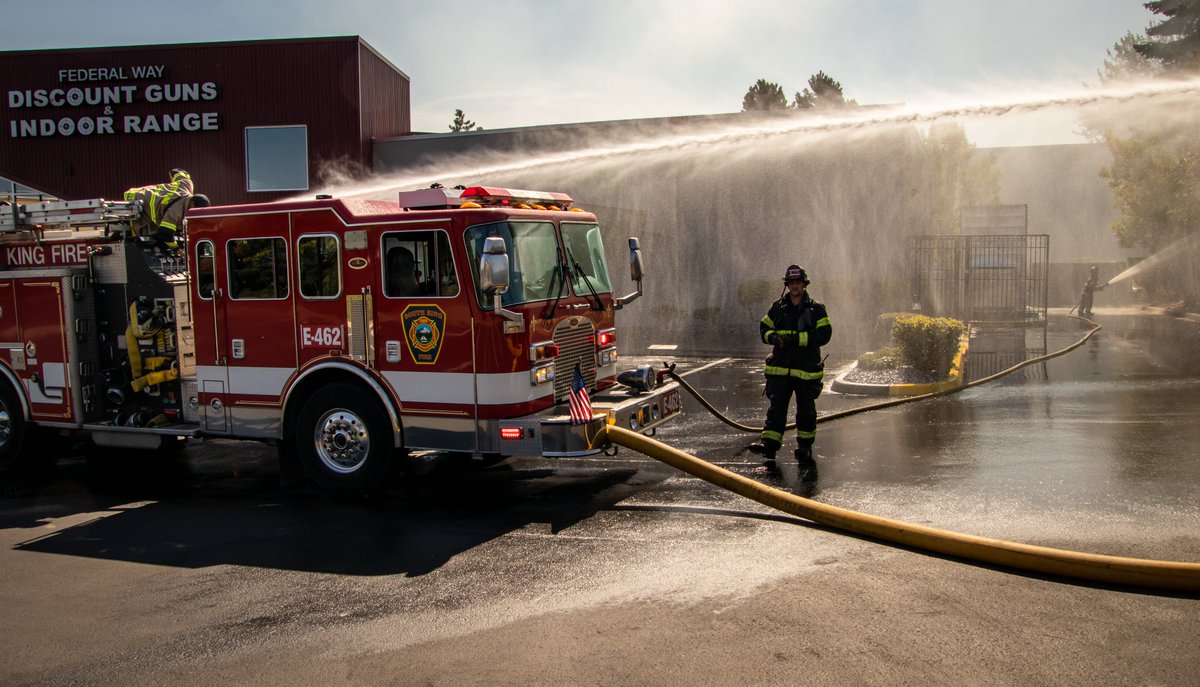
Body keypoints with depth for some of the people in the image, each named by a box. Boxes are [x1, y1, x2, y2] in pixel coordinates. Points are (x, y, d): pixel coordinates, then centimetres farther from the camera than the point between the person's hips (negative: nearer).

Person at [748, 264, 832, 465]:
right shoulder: (778, 307, 11)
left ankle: (805, 446, 24)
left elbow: (824, 334, -11)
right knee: (776, 407, -5)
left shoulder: (816, 309, 0)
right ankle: (769, 445, -10)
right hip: (780, 367, 2)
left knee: (806, 410, 9)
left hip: (806, 369, -2)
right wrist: (773, 336, -10)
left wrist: (796, 338, -20)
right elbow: (764, 328, 14)